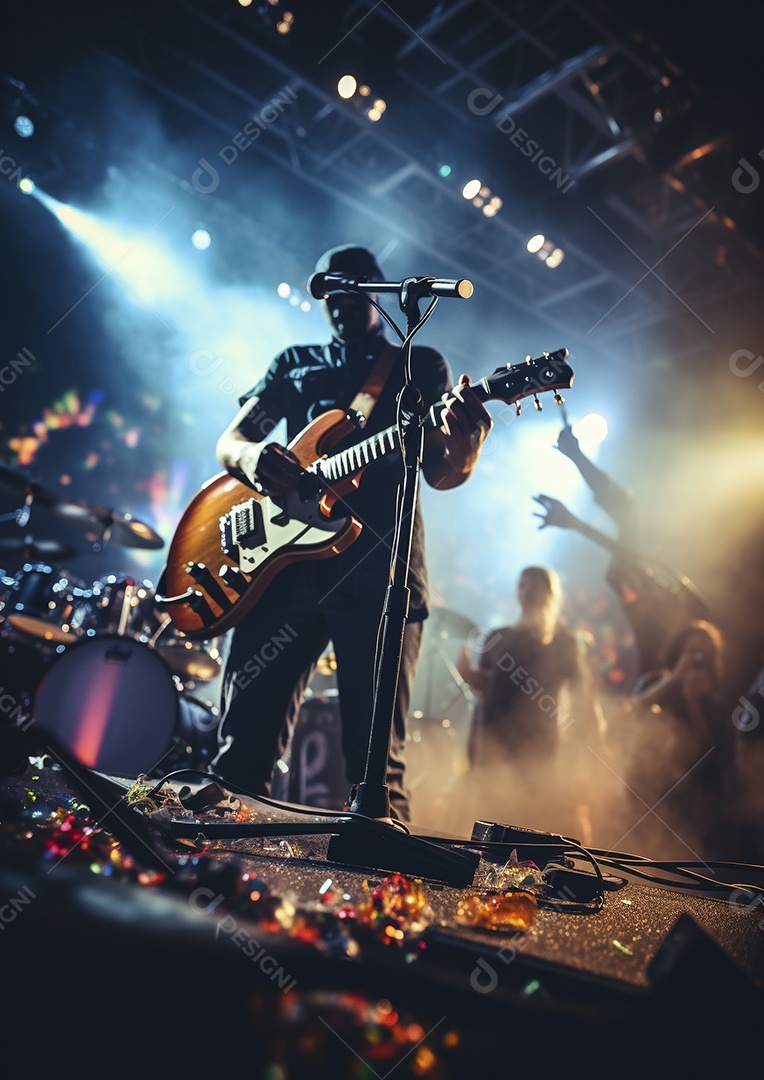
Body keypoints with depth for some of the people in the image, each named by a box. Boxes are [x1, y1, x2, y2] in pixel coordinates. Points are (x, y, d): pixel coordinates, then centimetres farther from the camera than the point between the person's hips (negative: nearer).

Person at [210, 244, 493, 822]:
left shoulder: (422, 365, 16)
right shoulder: (295, 363, 24)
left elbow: (440, 472, 5)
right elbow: (229, 440, 16)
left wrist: (465, 446, -21)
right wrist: (252, 456, -9)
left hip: (378, 576, -2)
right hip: (284, 564, 3)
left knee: (377, 759, -4)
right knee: (245, 745, 3)